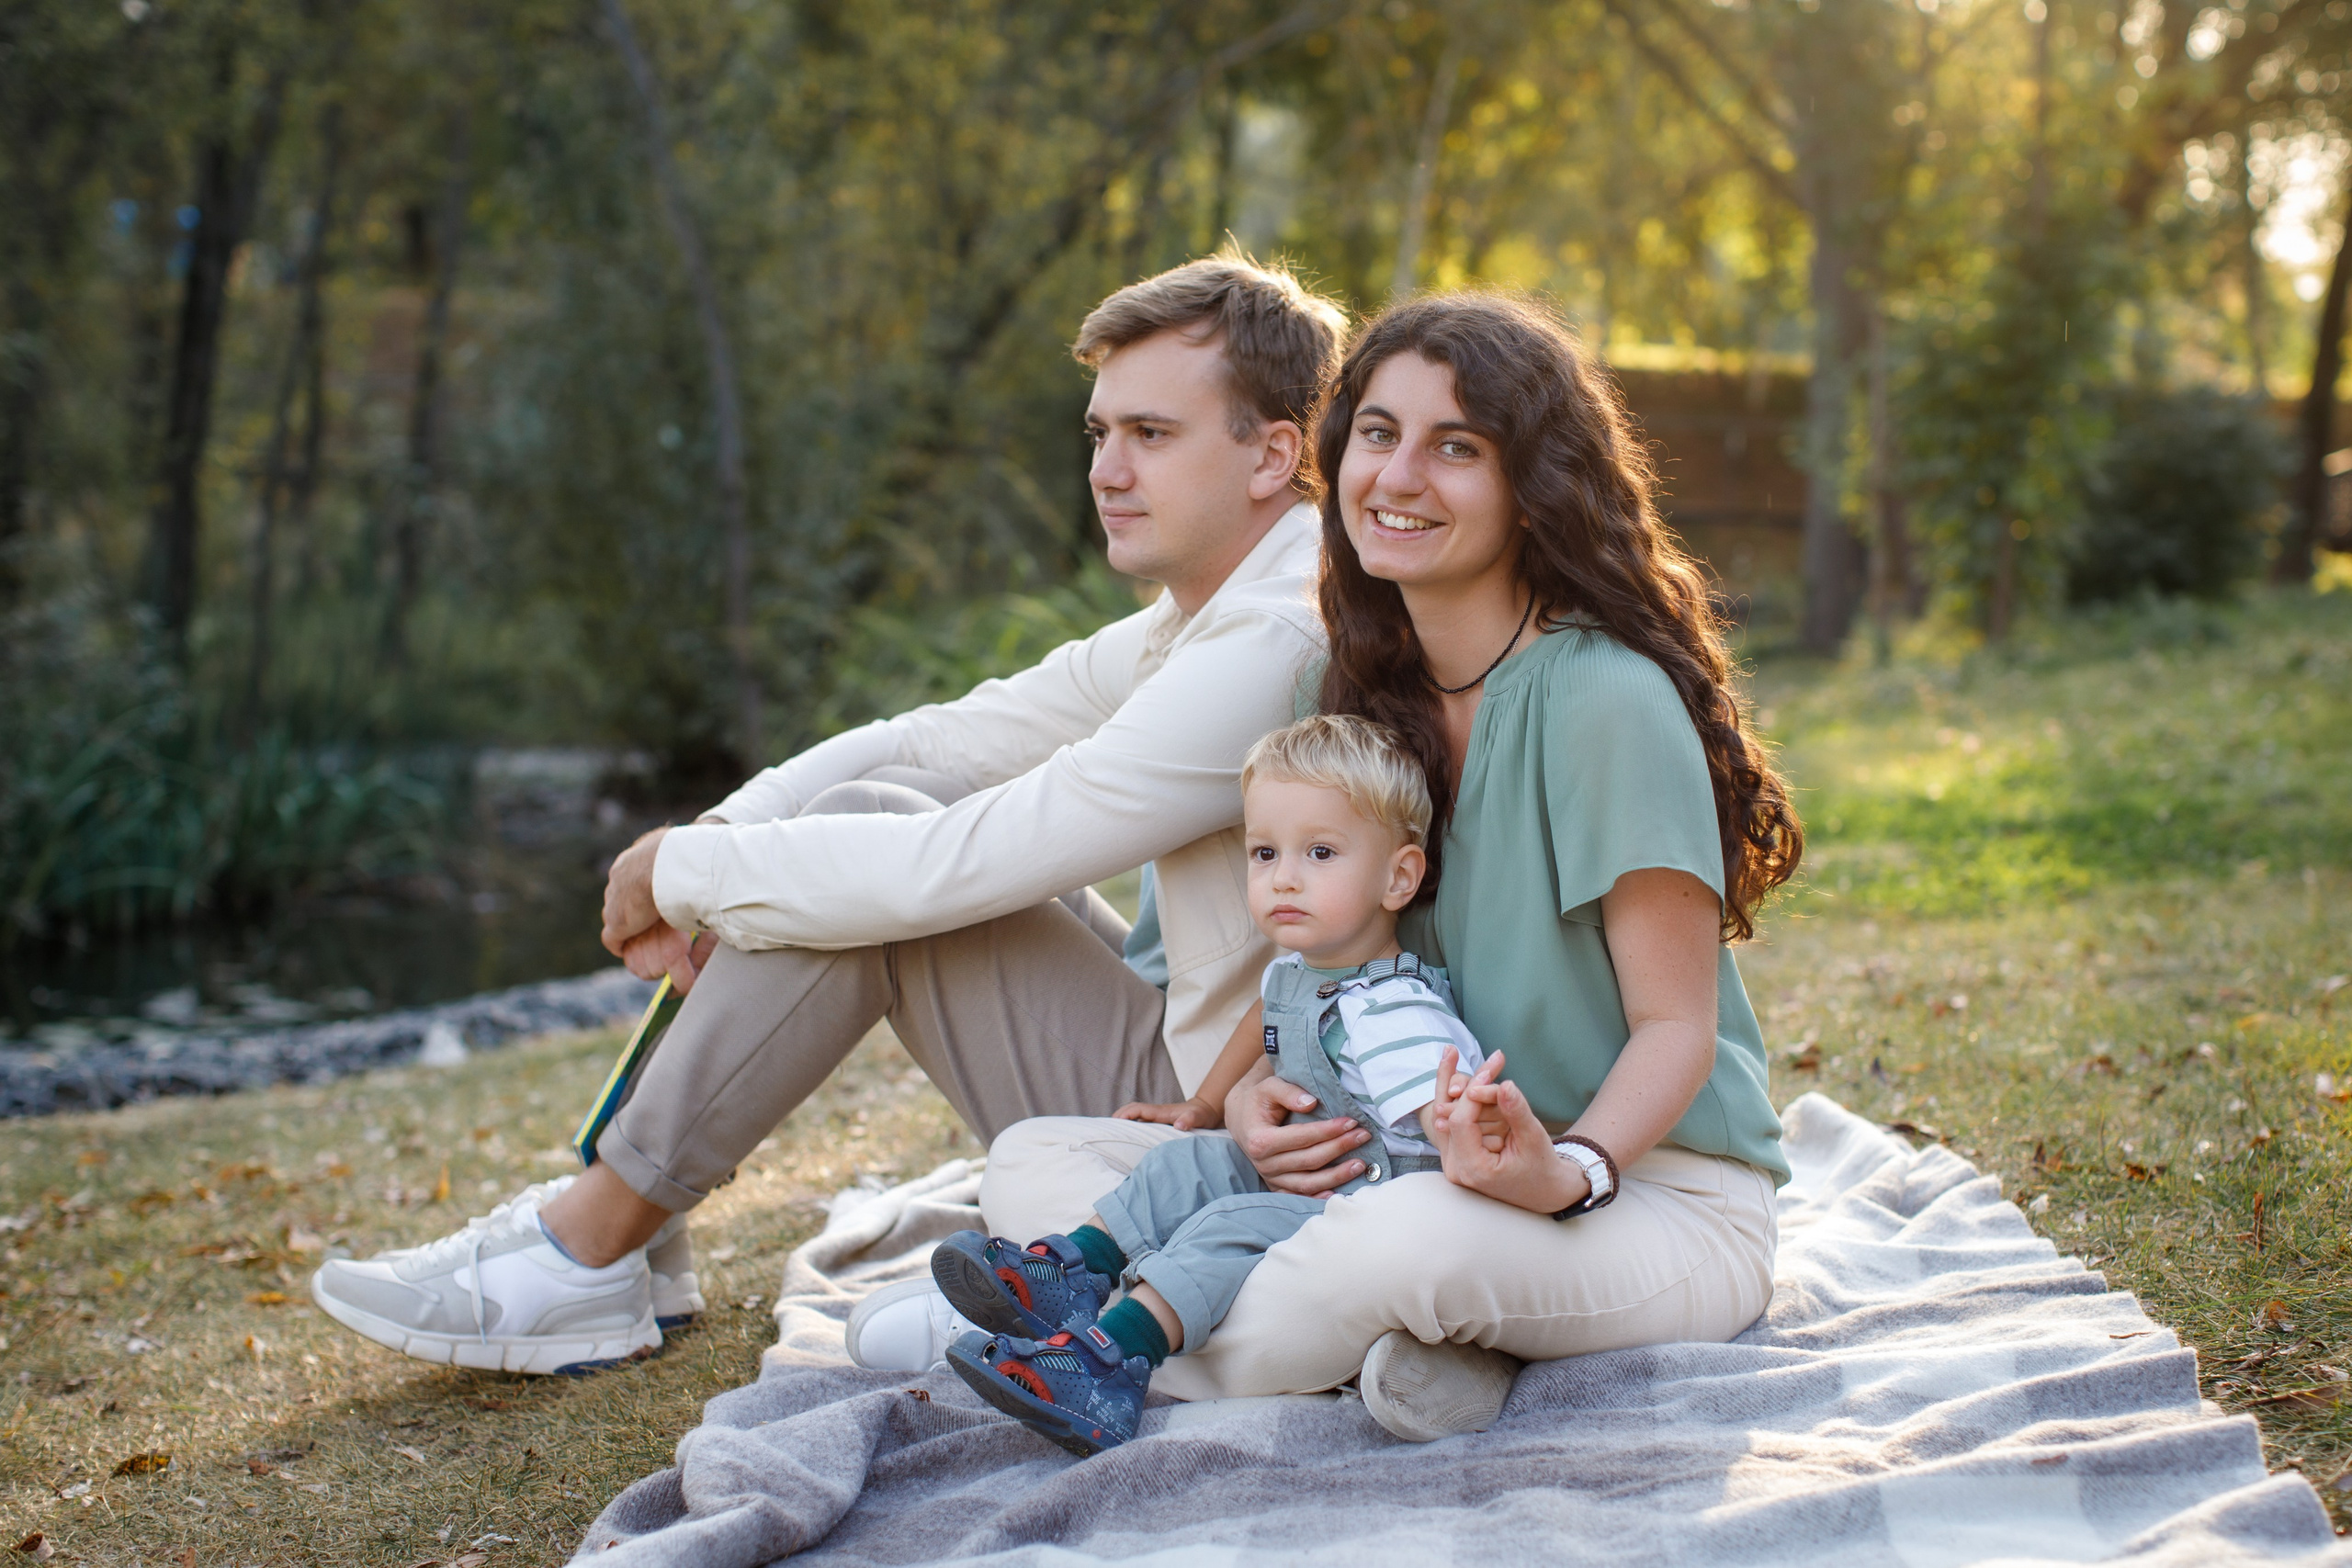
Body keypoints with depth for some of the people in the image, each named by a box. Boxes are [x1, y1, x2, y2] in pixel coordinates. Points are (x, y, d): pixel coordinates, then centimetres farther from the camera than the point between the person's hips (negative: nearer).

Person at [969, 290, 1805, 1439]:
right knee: (1031, 1162, -7)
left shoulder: (1606, 699, -15)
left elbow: (1677, 1025, -13)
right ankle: (1394, 1348, -22)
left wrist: (1567, 1170, -34)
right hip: (1408, 1168, 7)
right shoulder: (1372, 695, 7)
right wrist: (1250, 1098, -8)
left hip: (1658, 1200, -7)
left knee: (1417, 1236, -42)